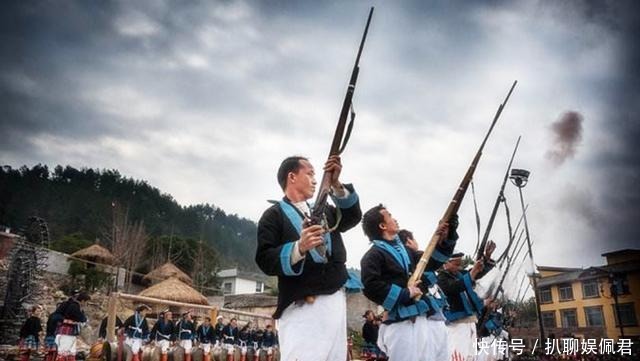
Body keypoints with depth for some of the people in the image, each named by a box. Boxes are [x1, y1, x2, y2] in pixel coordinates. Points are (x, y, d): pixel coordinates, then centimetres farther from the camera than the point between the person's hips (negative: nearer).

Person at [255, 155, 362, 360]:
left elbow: (353, 216, 5)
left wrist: (336, 184, -6)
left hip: (336, 303, 6)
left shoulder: (324, 212, 21)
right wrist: (299, 247, -25)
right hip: (300, 308, -6)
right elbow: (265, 261, -10)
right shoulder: (274, 215, 0)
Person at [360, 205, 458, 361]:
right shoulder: (374, 255, -7)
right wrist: (405, 294, -16)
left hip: (420, 318, 8)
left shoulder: (405, 250, 19)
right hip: (399, 322, -8)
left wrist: (445, 238, 12)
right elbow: (370, 286, -20)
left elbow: (431, 262, 25)